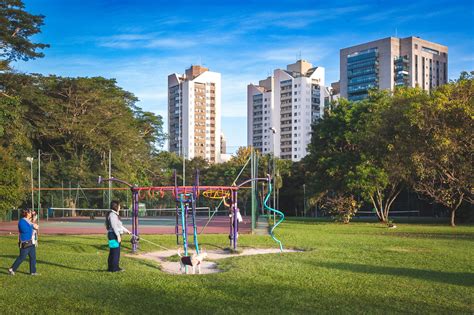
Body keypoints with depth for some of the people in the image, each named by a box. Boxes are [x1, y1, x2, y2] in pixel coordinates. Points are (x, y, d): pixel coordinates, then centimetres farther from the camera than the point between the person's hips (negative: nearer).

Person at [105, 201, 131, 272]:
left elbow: (119, 225, 27)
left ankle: (111, 267, 20)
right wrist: (118, 235, -22)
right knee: (115, 251, -7)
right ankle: (114, 268, -3)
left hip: (116, 234, 11)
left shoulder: (115, 214, 19)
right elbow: (114, 226, -20)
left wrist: (126, 231, 31)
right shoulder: (112, 214, -14)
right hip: (114, 234, -11)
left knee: (113, 252, 14)